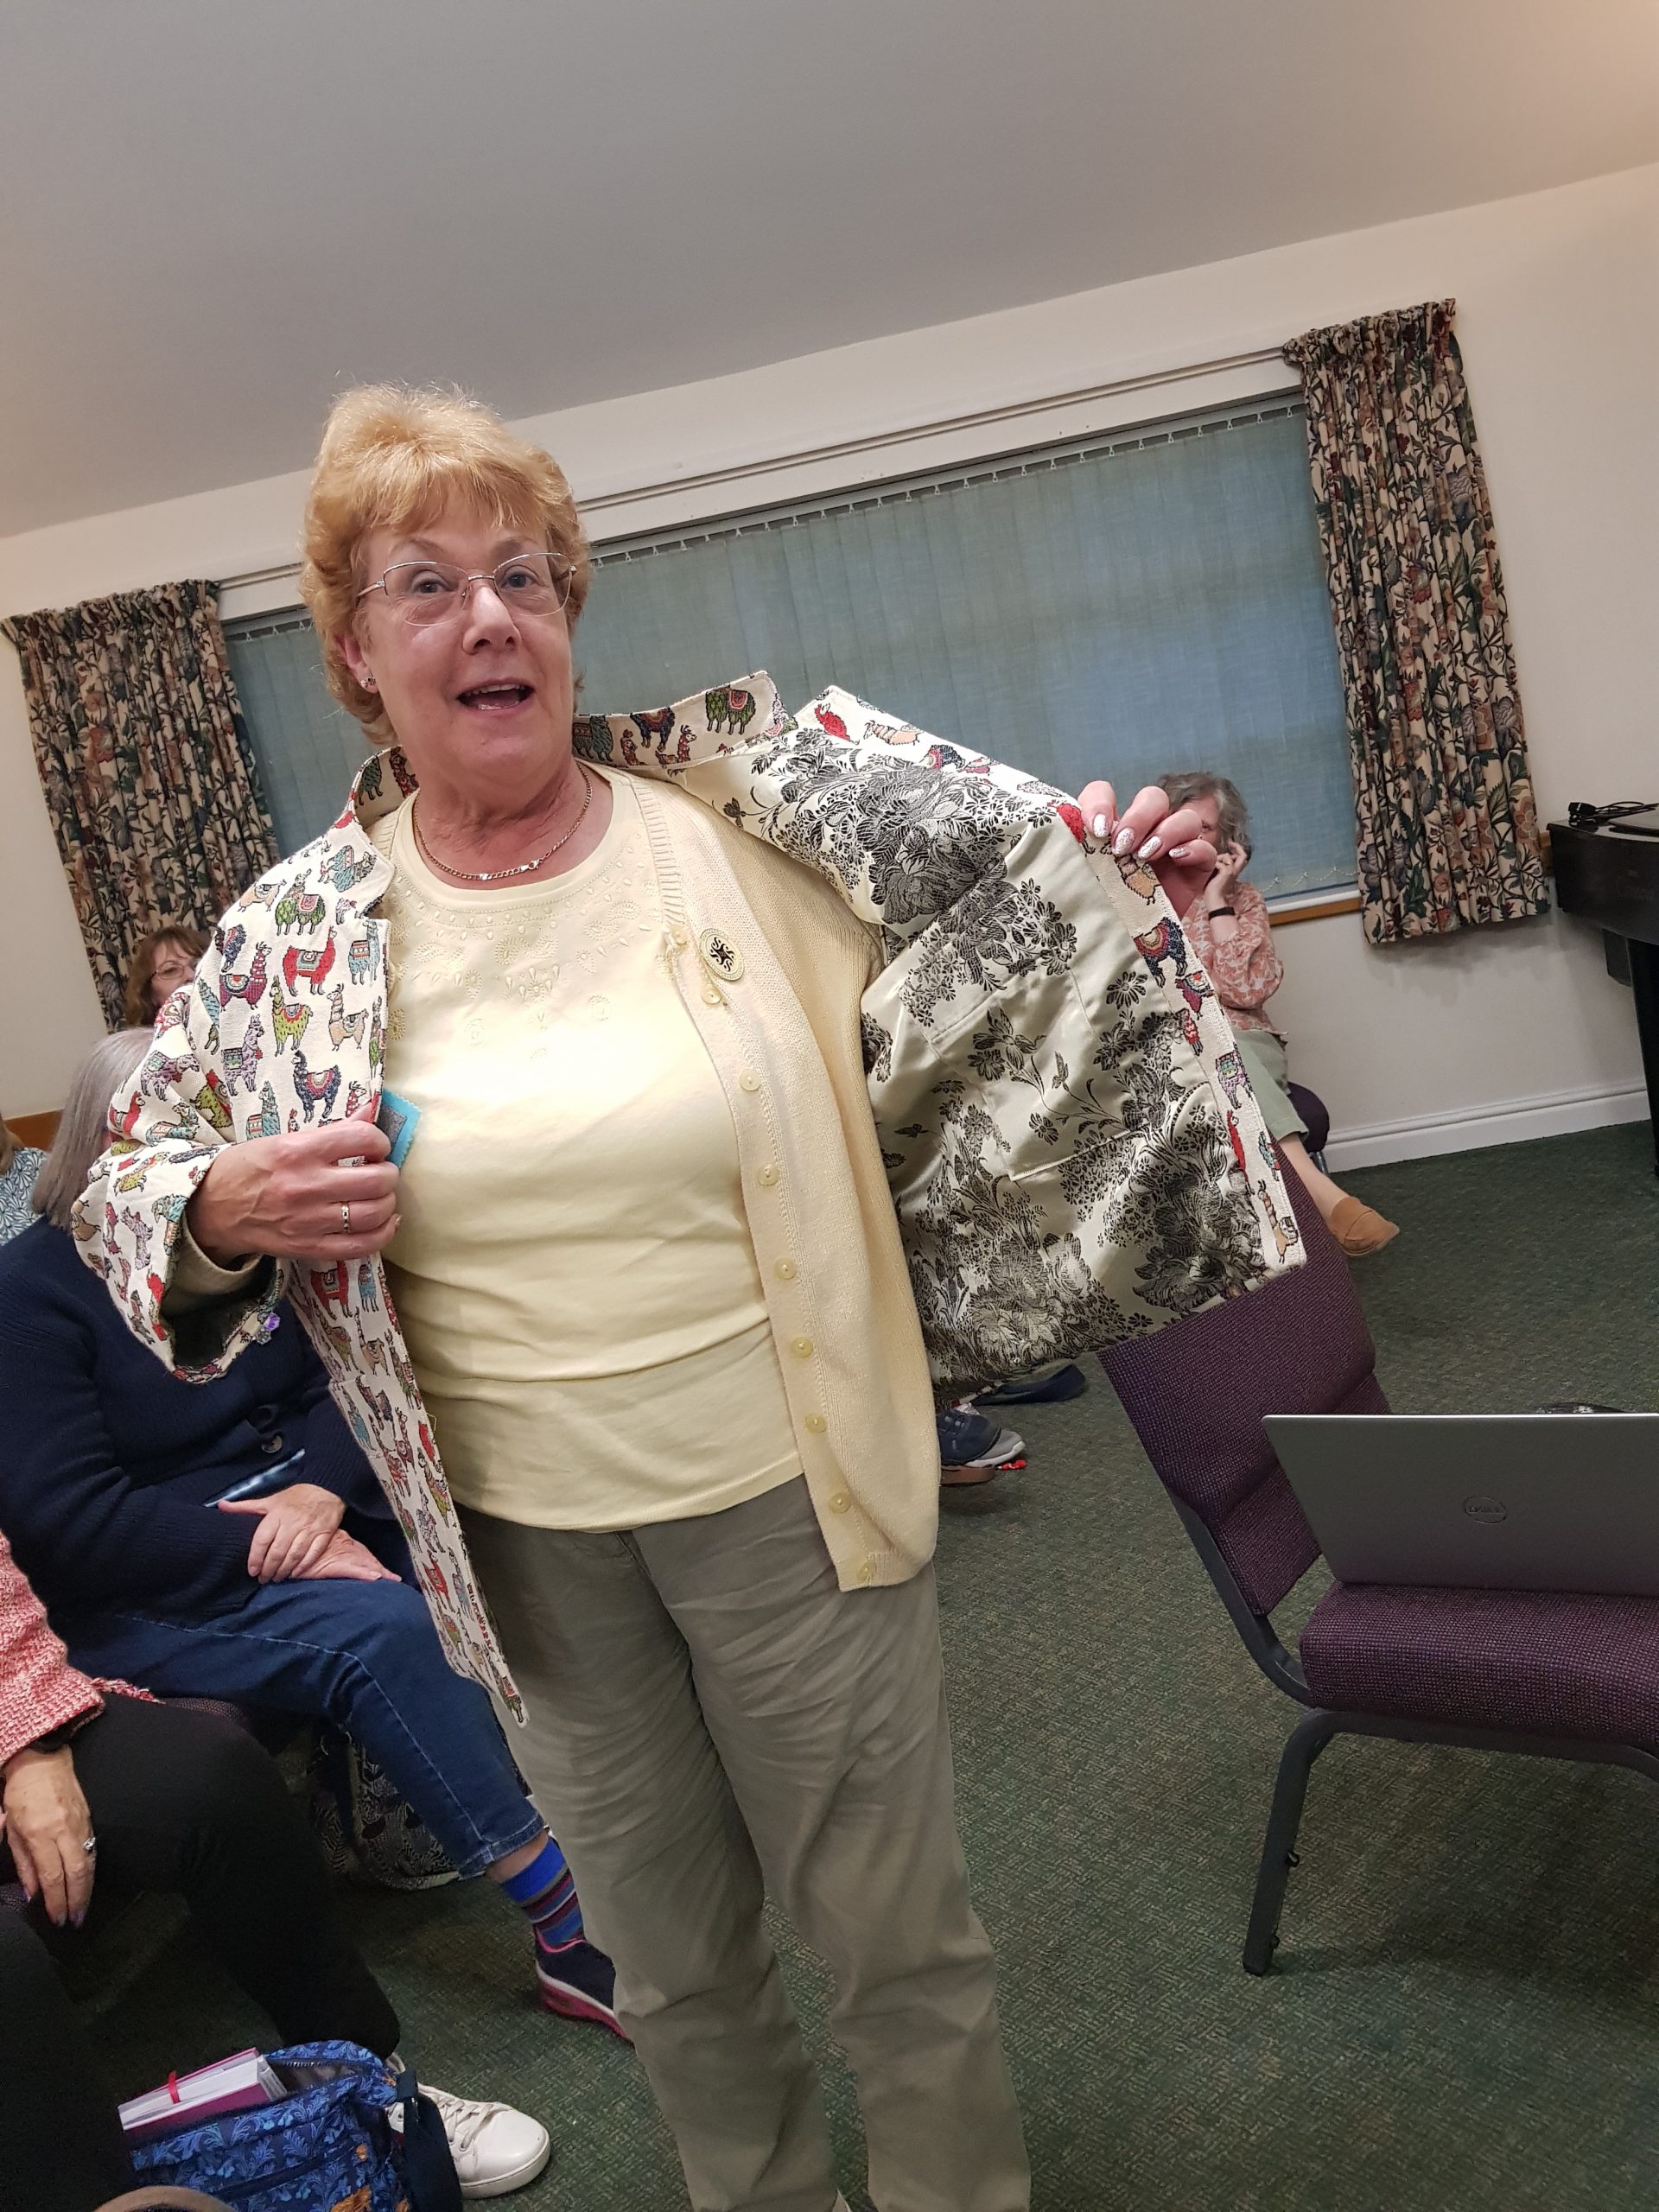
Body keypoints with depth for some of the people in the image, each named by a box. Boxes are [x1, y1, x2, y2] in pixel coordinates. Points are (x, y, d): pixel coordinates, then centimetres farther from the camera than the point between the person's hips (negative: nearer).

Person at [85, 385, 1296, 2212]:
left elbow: (972, 950, 4)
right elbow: (126, 1191, 5)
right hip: (530, 1539, 2)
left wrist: (1106, 888, -14)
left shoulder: (742, 820, -8)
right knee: (669, 1964, 23)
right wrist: (229, 1210, -15)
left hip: (786, 1493, -1)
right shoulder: (300, 931, -3)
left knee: (894, 1936, 16)